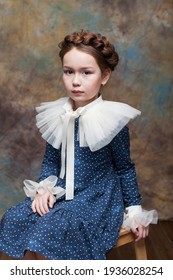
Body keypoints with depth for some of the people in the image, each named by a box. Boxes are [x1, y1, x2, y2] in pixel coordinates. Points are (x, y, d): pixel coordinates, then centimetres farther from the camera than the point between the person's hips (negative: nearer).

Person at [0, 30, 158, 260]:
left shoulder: (112, 120, -11)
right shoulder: (57, 117, 1)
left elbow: (125, 168, -1)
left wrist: (135, 210, 4)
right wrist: (44, 188, -6)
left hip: (97, 197, -5)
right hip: (62, 194, 5)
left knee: (49, 231, -28)